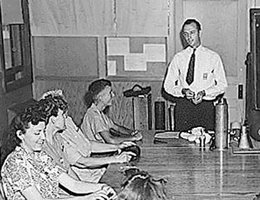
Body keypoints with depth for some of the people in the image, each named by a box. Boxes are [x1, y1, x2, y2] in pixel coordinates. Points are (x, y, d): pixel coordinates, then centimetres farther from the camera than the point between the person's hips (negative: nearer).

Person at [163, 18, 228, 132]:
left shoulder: (213, 57, 4)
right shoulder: (178, 58, 7)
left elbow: (222, 85, 4)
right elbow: (168, 85, 7)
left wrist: (204, 92, -12)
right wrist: (183, 91, -12)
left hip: (206, 106, -1)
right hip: (183, 106, 1)